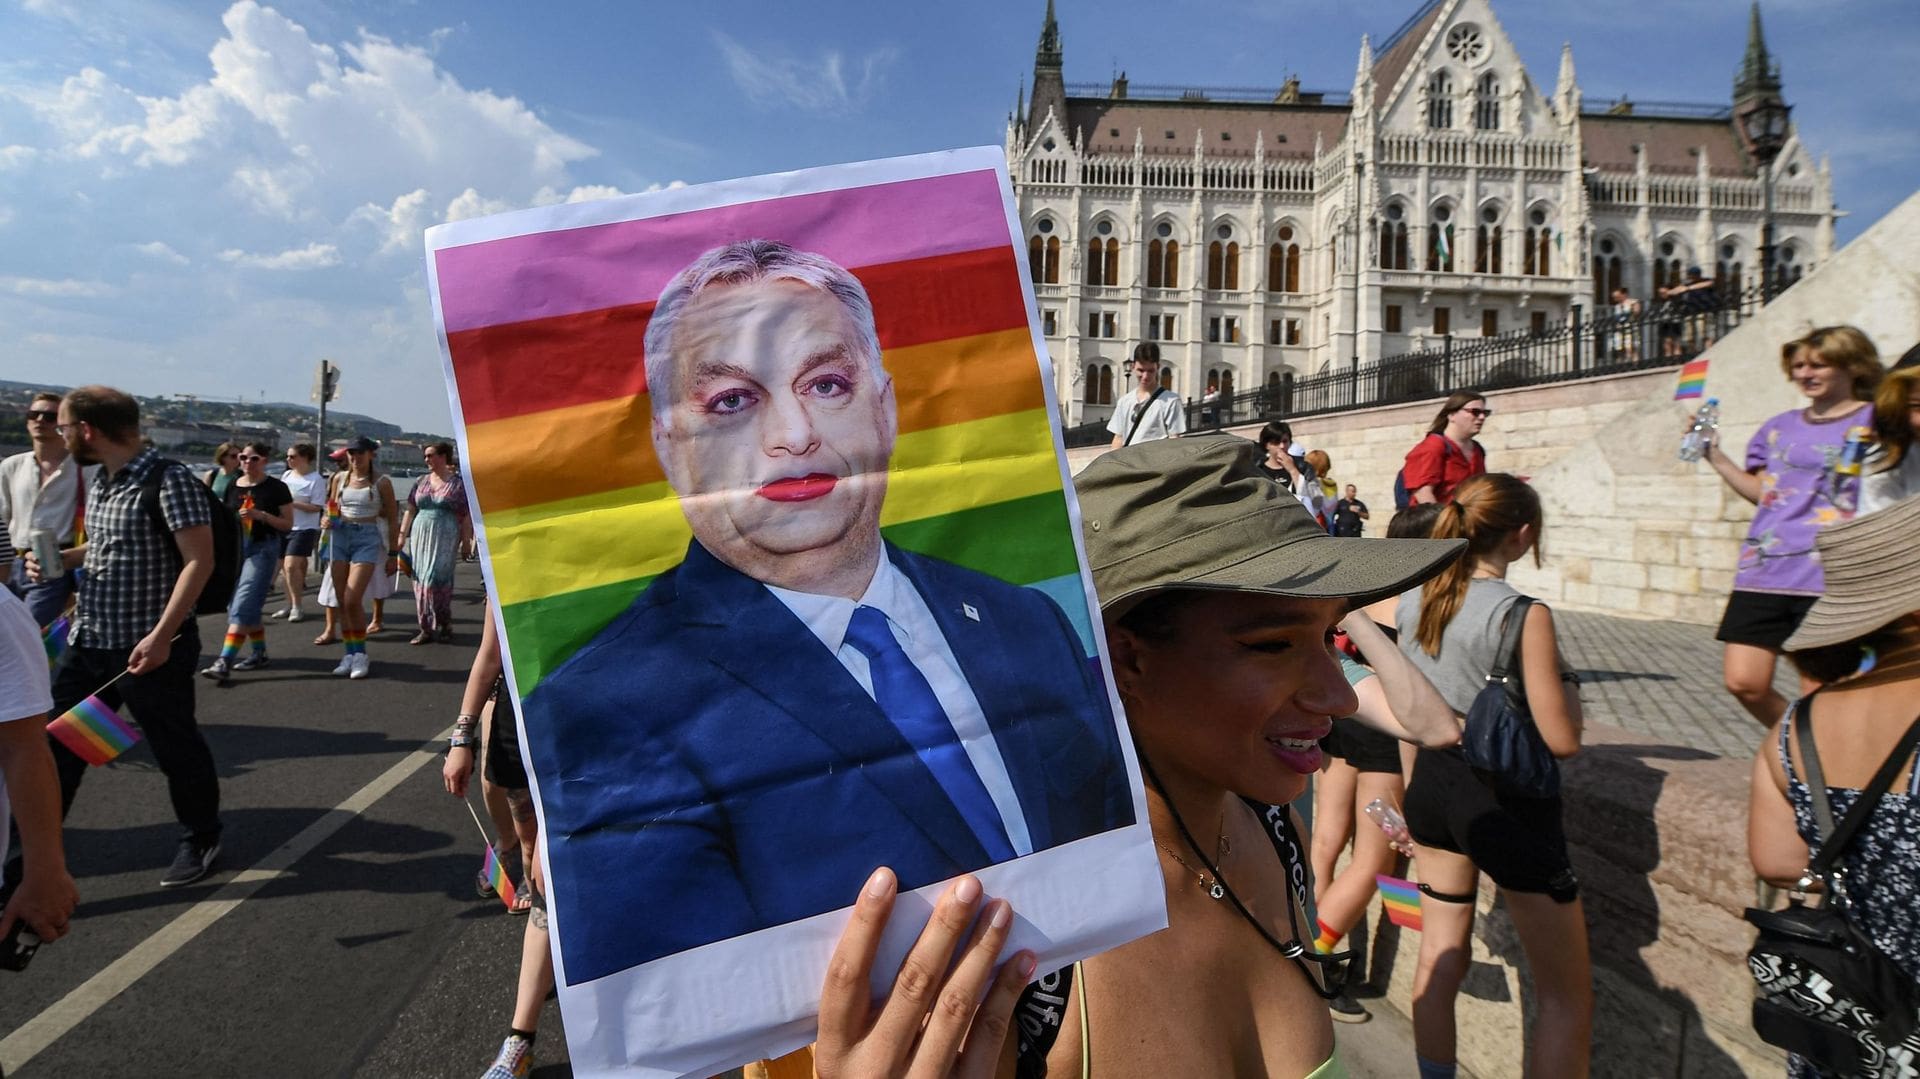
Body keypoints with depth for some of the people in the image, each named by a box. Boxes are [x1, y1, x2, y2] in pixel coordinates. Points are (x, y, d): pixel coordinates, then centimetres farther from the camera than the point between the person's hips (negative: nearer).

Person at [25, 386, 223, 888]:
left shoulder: (168, 479, -17)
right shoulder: (99, 481, 10)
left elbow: (199, 561, -22)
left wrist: (160, 636, -26)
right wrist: (58, 559, 7)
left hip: (149, 647, -8)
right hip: (88, 641, 8)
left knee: (175, 747, 6)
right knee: (55, 741, 13)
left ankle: (200, 840, 25)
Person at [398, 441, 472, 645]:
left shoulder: (458, 483, 0)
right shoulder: (421, 482, 13)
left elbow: (467, 516, -2)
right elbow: (410, 511, 15)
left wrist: (466, 541, -6)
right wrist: (402, 535, 9)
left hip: (445, 538, -5)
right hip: (420, 536, 5)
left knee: (437, 580, -9)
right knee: (420, 580, 3)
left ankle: (445, 624, 7)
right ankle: (426, 628, 10)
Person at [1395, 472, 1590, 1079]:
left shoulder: (1413, 600, -1)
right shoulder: (1524, 615, -20)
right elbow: (1562, 741, -19)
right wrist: (1568, 687, 3)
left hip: (1436, 782, 7)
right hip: (1507, 801, -7)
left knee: (1441, 955, 22)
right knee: (1568, 997, 9)